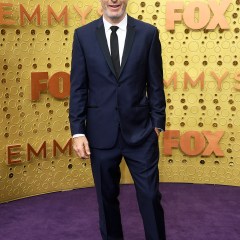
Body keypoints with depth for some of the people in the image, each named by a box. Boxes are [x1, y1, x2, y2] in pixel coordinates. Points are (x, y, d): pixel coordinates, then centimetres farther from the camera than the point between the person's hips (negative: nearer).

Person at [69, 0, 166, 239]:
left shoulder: (148, 33, -1)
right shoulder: (83, 35, 1)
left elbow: (155, 84, 3)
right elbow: (77, 88, 0)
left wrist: (158, 123, 3)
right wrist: (77, 131, -4)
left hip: (140, 130, -1)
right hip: (101, 132, 1)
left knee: (150, 195, 5)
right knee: (106, 197, 15)